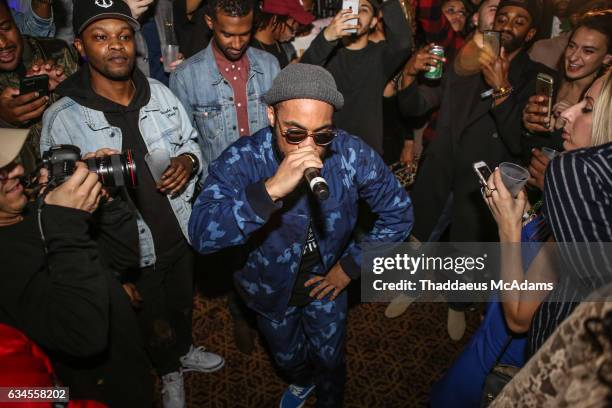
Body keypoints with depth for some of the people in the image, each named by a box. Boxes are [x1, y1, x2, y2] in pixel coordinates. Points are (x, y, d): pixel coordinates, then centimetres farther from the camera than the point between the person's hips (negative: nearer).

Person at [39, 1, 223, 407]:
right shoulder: (61, 119, -20)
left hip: (182, 233, 4)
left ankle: (184, 350, 61)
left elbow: (191, 141, 7)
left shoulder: (161, 94, -6)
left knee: (184, 302, 29)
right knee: (153, 319, 22)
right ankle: (169, 372, 53)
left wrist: (188, 160, -15)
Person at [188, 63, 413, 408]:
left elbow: (399, 214, -11)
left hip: (327, 279, 0)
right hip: (272, 286, 0)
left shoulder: (353, 154, -25)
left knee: (330, 360, 21)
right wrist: (271, 189, -54)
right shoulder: (243, 160, -30)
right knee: (288, 358, 26)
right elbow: (202, 234, -42)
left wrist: (352, 266, -11)